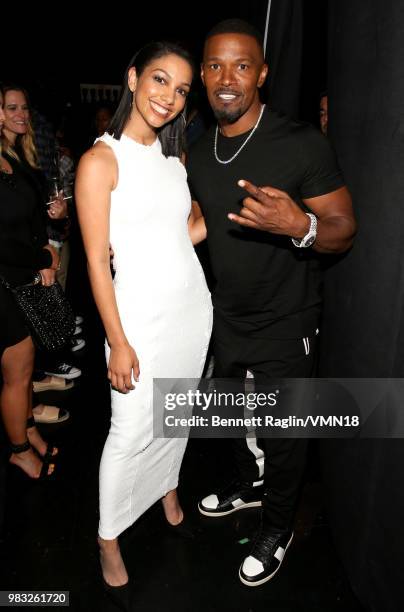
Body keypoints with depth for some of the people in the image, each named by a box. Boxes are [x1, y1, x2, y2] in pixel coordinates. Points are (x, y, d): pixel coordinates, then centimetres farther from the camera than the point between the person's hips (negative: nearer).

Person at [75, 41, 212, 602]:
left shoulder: (172, 154, 8)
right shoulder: (101, 161, -12)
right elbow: (97, 260, -15)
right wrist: (119, 343, -16)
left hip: (194, 305, 7)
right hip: (142, 316, -6)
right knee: (131, 433, 6)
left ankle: (167, 485, 48)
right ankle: (109, 538, 30)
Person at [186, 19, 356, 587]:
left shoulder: (303, 144, -19)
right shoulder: (198, 154, 1)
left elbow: (344, 230, -17)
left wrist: (300, 226, -38)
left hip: (285, 324, -6)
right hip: (228, 317, 6)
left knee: (280, 433, 11)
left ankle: (278, 528, 39)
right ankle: (250, 485, 55)